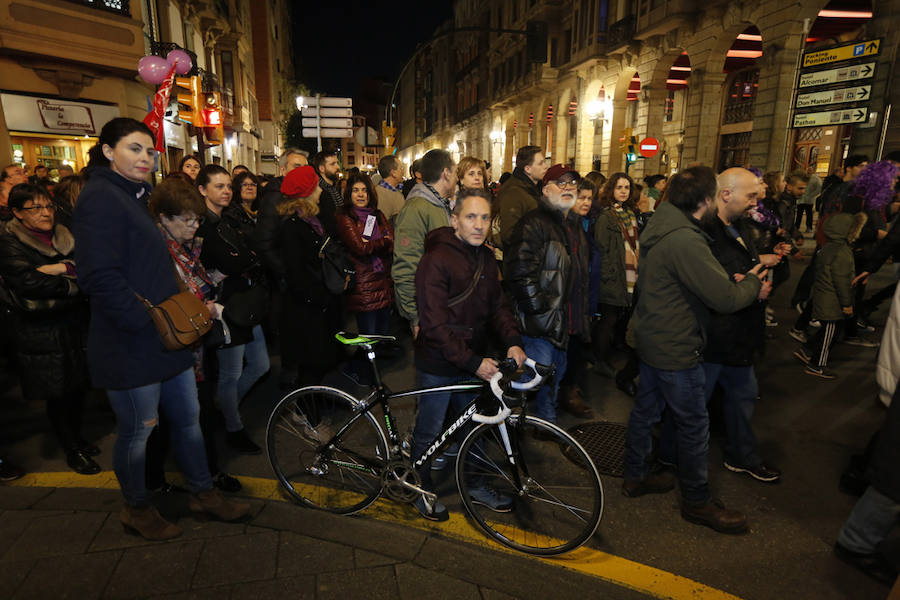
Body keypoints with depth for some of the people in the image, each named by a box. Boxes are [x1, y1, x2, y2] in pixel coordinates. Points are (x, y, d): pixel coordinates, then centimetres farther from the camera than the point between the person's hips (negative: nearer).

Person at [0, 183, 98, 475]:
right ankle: (71, 450, 23)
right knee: (58, 394, 6)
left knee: (78, 387, 13)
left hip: (76, 324, 5)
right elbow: (30, 282, -20)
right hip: (42, 335, -4)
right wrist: (76, 285, -14)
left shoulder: (64, 236, 10)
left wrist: (63, 268, -19)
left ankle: (77, 437, 34)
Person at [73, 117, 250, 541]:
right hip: (131, 345, -9)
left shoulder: (135, 197, 17)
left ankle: (202, 492, 32)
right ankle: (136, 509, 30)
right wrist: (147, 321, -20)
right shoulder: (100, 197, -14)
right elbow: (100, 277, -24)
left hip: (166, 338, 9)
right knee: (137, 430, 8)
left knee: (188, 417, 16)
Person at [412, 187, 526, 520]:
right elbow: (435, 324, -23)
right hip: (438, 366, -7)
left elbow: (498, 305, 7)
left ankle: (475, 486, 42)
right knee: (429, 433, 12)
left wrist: (512, 341, -12)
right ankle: (422, 490, 34)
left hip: (474, 362, 7)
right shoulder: (436, 260, -19)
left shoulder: (486, 258, 4)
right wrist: (473, 362, -25)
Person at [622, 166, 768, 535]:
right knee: (694, 424, 6)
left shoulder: (658, 228, 4)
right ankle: (697, 502, 23)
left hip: (651, 336, 10)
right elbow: (725, 298, -25)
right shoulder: (684, 240, -27)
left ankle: (636, 477, 36)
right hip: (676, 348, -10)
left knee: (646, 409, 19)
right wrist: (753, 284, -3)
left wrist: (744, 279, 4)